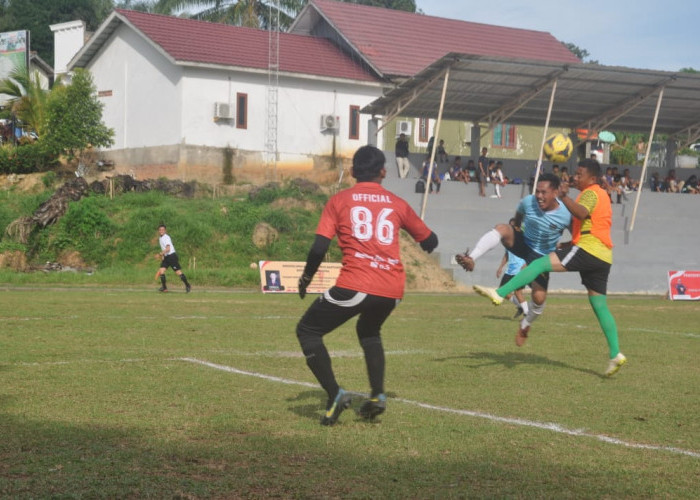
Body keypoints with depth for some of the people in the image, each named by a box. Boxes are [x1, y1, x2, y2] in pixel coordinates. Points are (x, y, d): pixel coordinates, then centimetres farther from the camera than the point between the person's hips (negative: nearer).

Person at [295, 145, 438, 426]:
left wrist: (305, 279, 13)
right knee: (369, 331, 33)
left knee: (307, 331, 11)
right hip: (393, 289, 5)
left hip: (355, 284, -4)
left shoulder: (339, 201, 7)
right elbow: (430, 241, 25)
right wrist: (425, 245, 48)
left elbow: (319, 248, -2)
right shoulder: (397, 204, 15)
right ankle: (377, 395, 17)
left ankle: (335, 395, -3)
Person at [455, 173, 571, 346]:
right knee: (501, 228, -30)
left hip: (541, 256, -1)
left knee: (539, 297, -13)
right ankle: (471, 259, -45)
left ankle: (525, 325, 20)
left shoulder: (566, 215, -23)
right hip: (522, 242, 1)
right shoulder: (528, 202, -17)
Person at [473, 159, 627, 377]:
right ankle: (615, 354, 6)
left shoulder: (590, 193, -3)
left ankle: (499, 293, -26)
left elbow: (582, 213, -25)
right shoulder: (602, 195, 28)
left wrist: (565, 198, -38)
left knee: (540, 263, -15)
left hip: (587, 250, -10)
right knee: (599, 306, 9)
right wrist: (570, 244, 29)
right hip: (603, 256, 10)